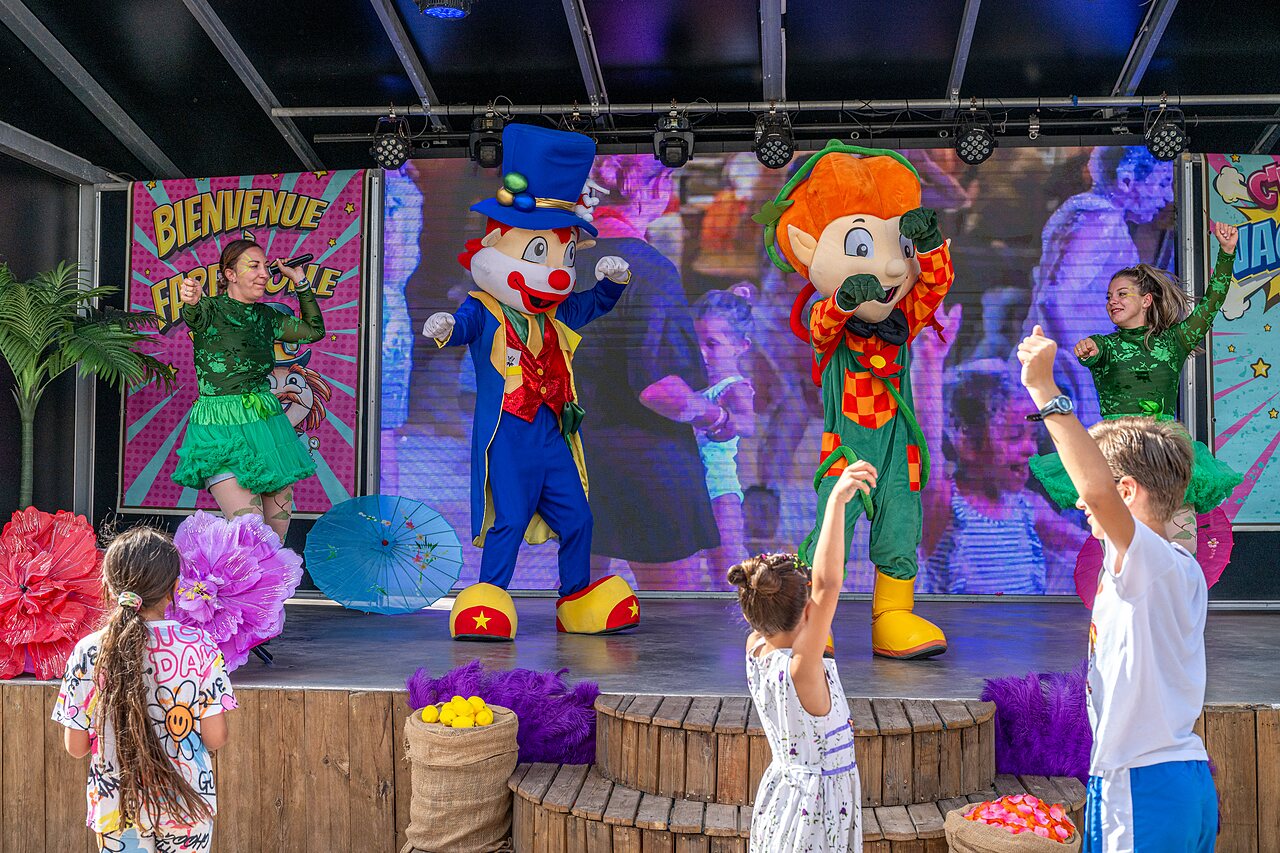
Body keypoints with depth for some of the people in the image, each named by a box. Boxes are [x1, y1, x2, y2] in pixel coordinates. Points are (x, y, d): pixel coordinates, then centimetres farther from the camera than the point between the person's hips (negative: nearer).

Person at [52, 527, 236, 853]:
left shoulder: (87, 652, -12)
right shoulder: (200, 646, -15)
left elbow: (75, 747, -5)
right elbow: (215, 738, -11)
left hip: (115, 810, 1)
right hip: (187, 806, 0)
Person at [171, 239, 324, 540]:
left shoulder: (266, 317, 10)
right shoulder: (210, 310, -6)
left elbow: (314, 330, 23)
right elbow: (194, 316, -31)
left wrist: (301, 283, 14)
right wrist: (190, 302, -55)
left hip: (267, 424, 6)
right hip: (222, 432, -6)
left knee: (278, 533, 9)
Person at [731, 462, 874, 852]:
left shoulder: (756, 653, -6)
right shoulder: (801, 669, -27)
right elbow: (827, 586, -40)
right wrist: (836, 501, -46)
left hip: (778, 791, 8)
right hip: (818, 812, -8)